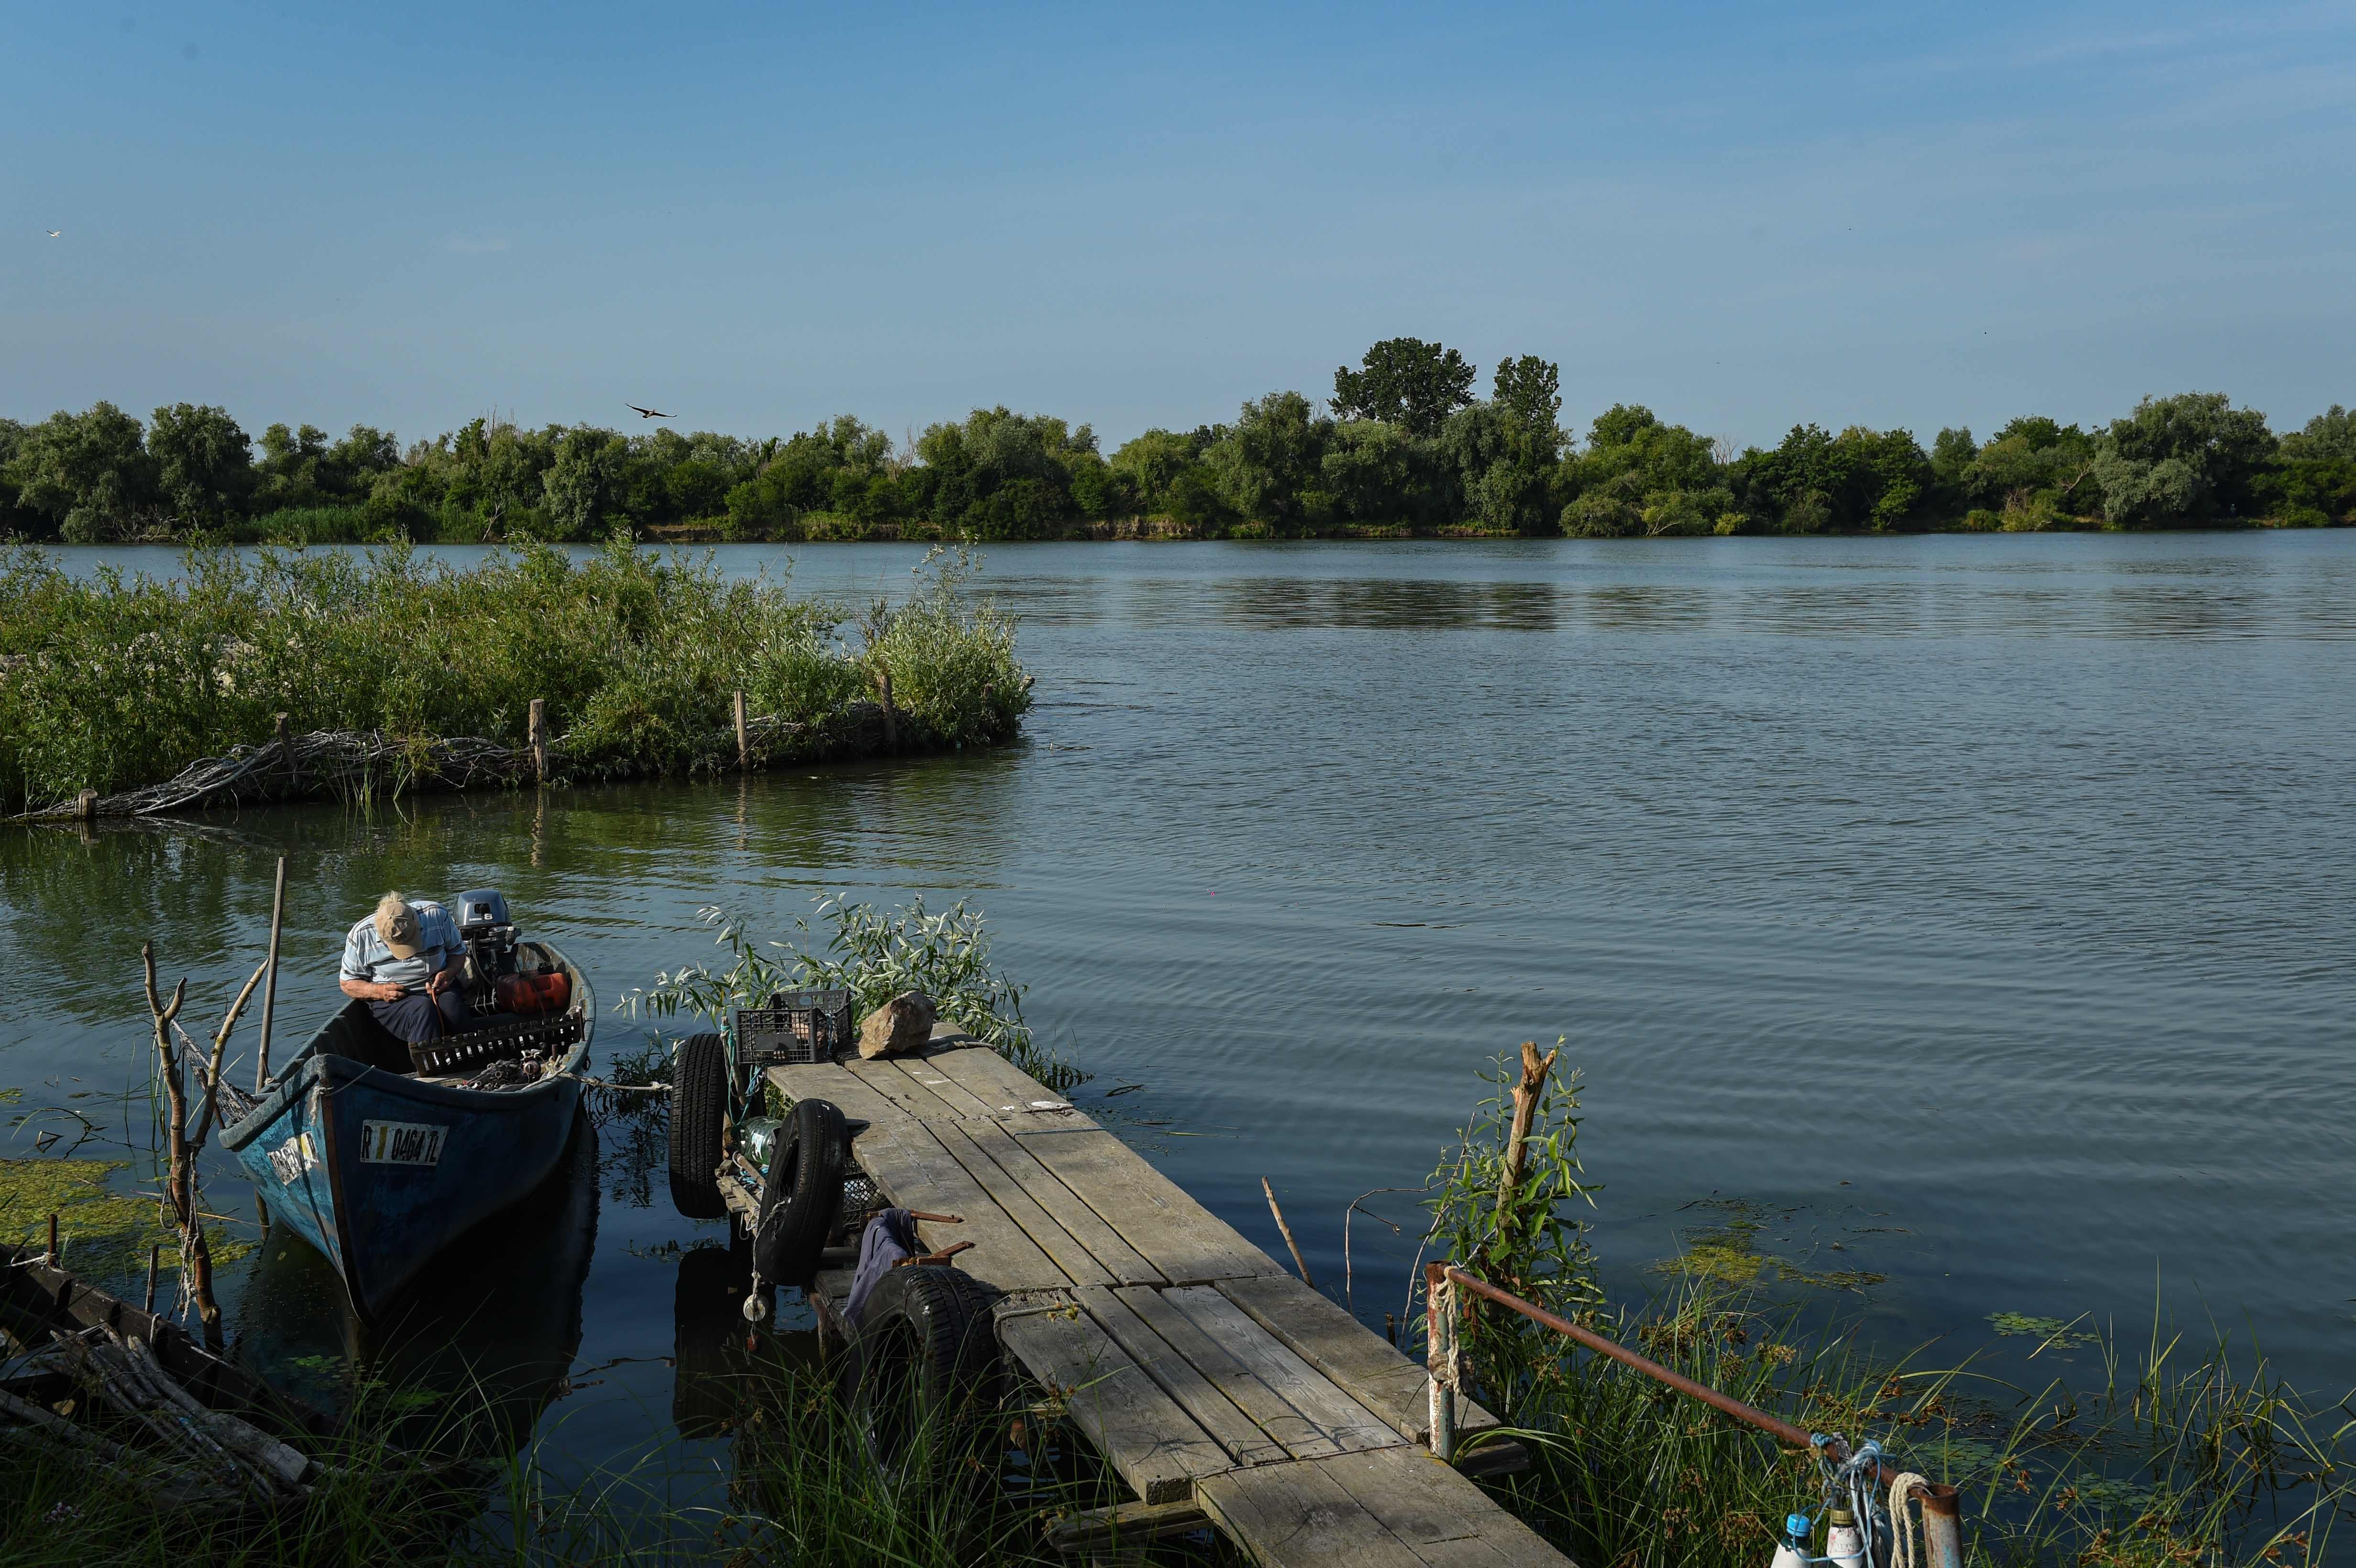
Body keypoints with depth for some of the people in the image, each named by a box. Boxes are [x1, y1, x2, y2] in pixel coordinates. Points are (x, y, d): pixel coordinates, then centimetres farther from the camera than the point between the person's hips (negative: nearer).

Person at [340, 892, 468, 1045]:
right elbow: (348, 984, 5)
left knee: (451, 1004, -36)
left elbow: (458, 951, 9)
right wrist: (379, 992, -14)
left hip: (442, 990, 1)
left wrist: (448, 973, -13)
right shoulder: (361, 936, -8)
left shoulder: (436, 915, -9)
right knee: (424, 1010, -37)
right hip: (391, 1002, -1)